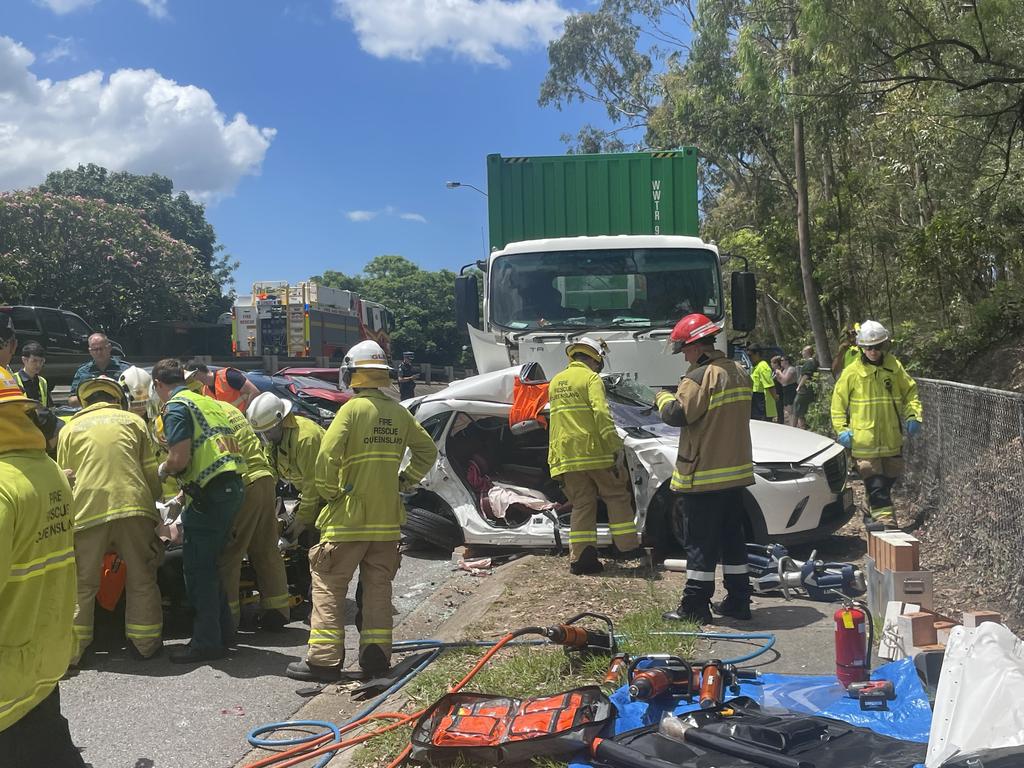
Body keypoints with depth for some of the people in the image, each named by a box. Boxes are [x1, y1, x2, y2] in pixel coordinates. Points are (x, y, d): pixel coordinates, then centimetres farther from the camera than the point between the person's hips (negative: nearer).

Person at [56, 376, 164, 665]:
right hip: (133, 506, 0)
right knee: (141, 581, 12)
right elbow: (151, 472, 13)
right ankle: (145, 643, 17)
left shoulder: (70, 429, 18)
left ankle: (71, 649, 9)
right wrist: (150, 503, 27)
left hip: (88, 510, 0)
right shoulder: (133, 421, 18)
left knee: (82, 585, 9)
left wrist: (70, 514, 29)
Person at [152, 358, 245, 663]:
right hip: (233, 486, 9)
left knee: (198, 567, -1)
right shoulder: (208, 403, 21)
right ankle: (223, 630, 26)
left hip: (210, 493, -9)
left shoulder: (176, 408, -6)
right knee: (210, 563, 19)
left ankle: (207, 641, 4)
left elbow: (179, 459, -17)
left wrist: (162, 470, 6)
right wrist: (185, 493, 31)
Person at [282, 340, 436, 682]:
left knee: (329, 585, 2)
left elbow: (327, 457, -20)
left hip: (349, 516, -5)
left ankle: (324, 657, 1)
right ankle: (376, 654, 15)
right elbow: (428, 450, 18)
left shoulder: (352, 409, -11)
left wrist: (330, 493, -7)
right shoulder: (399, 413, 8)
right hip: (387, 518, 6)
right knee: (378, 586, 13)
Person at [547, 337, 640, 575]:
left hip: (566, 455, 6)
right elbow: (602, 414, -16)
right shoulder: (591, 378, -4)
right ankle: (627, 545, 10)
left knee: (582, 504, 8)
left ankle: (580, 558, 3)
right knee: (617, 497, 9)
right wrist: (616, 447, -17)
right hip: (594, 451, -6)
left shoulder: (555, 382, 18)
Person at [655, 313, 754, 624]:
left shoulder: (700, 377, -18)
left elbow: (676, 414, -19)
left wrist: (663, 398, 1)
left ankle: (695, 607, 2)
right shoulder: (739, 373, 11)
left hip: (703, 475, -8)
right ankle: (738, 601, 21)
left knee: (701, 543, -3)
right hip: (736, 471, 8)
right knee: (732, 538, 15)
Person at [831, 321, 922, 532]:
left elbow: (910, 393, 13)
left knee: (889, 477, 14)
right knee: (875, 482, -9)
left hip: (892, 438, 4)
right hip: (864, 441, -4)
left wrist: (913, 416, -2)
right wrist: (842, 429, -6)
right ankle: (885, 518, -7)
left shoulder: (895, 368, 4)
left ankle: (873, 514, 32)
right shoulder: (852, 372, -3)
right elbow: (838, 402, 2)